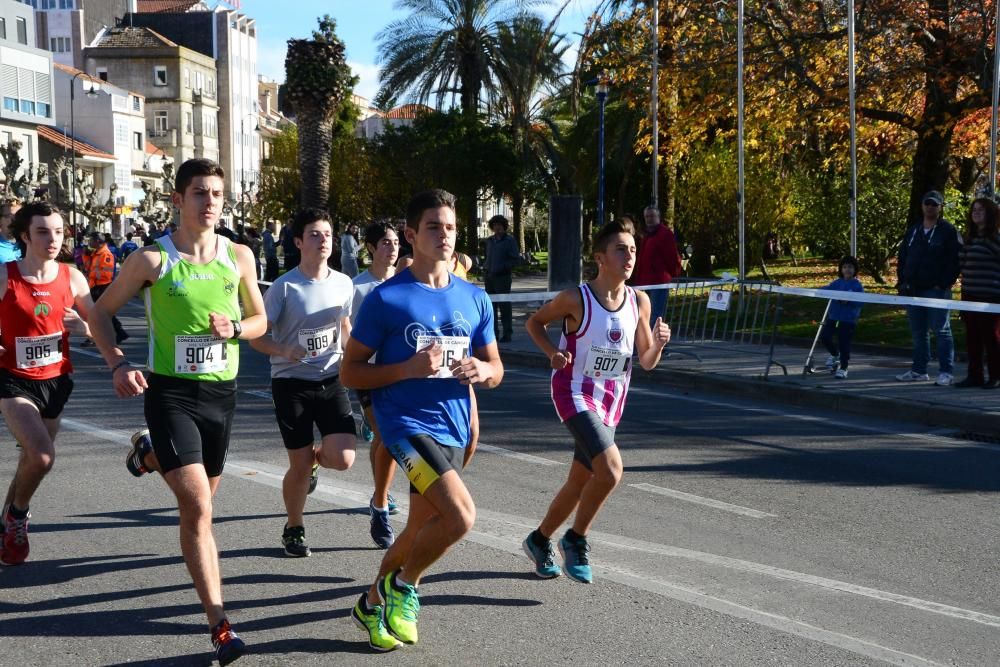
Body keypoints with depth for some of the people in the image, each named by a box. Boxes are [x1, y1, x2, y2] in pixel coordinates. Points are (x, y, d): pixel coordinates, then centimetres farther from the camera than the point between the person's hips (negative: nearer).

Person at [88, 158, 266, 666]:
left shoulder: (238, 256, 3)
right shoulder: (152, 259, -7)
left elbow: (260, 320, 14)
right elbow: (101, 312, 3)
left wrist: (236, 328, -10)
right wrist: (118, 365, -13)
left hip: (221, 392, 5)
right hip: (170, 392, -5)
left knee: (202, 497, 20)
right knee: (197, 507, -15)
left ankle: (150, 454, 53)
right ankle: (220, 626, -11)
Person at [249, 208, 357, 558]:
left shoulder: (343, 283, 3)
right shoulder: (284, 287, -10)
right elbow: (256, 335, -8)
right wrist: (283, 351, -25)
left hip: (331, 380, 3)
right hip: (291, 383, -3)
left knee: (342, 458, -12)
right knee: (299, 467, 1)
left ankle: (314, 457, 25)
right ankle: (294, 529, 26)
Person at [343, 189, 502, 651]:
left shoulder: (474, 299, 7)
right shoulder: (386, 298, -8)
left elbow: (496, 370, 15)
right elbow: (351, 372, -5)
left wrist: (482, 370, -9)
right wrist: (409, 368, -20)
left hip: (454, 430, 6)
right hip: (407, 424, -6)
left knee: (420, 532, 16)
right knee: (461, 515, -23)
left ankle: (373, 604, 39)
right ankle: (402, 585, 4)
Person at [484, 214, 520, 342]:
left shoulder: (509, 240, -4)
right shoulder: (490, 241, 15)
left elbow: (516, 259, -7)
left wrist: (502, 267, -15)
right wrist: (488, 267, 6)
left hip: (502, 277, -6)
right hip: (490, 276, 6)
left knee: (504, 306, -6)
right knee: (491, 306, 7)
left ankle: (507, 334, -2)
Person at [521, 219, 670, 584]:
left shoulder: (639, 301, 0)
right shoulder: (576, 298, -14)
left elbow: (647, 362, 6)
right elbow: (535, 322, 3)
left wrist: (658, 343, -15)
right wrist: (552, 352, -15)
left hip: (611, 401, 6)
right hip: (576, 393, -6)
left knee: (580, 482, 13)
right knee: (610, 469, -24)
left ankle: (539, 540, 36)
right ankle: (576, 540, -2)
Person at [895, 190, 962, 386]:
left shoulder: (948, 231, -3)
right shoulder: (913, 231, 16)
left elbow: (955, 260, -10)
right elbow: (902, 258, 20)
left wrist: (944, 283, -15)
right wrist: (903, 282, 9)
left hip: (937, 290, -6)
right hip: (914, 290, 6)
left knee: (941, 331, -5)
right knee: (918, 332, 11)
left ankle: (946, 372, -2)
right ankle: (918, 371, 19)